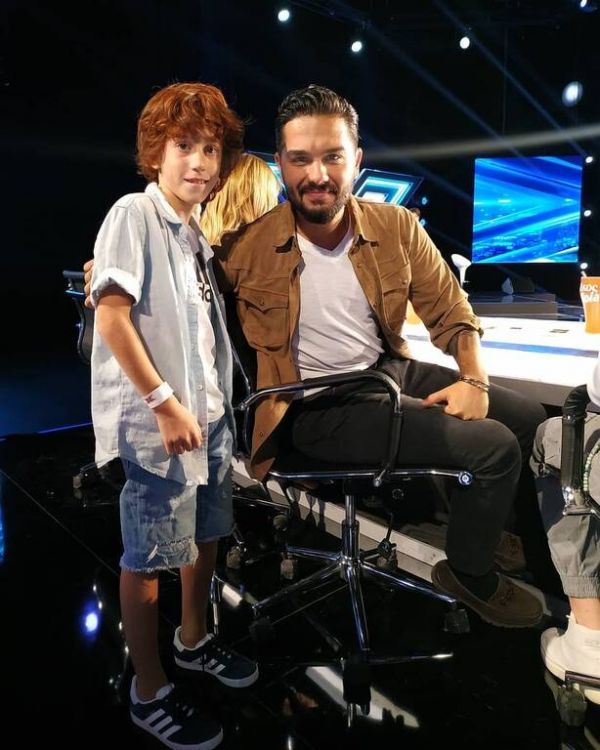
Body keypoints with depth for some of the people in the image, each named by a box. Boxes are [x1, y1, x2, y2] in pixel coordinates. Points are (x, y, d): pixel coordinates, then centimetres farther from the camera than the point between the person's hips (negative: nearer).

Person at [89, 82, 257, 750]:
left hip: (208, 412, 8)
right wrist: (165, 404, -18)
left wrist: (213, 403, 9)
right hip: (156, 419, -8)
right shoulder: (134, 213, -9)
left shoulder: (196, 235, 14)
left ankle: (193, 640, 44)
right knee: (149, 558, 5)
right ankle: (150, 694, 25)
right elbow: (111, 316, -17)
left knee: (205, 533, 20)